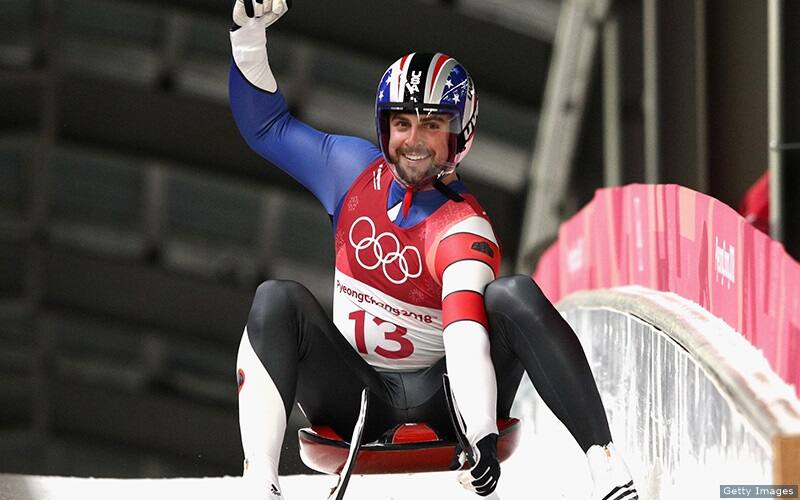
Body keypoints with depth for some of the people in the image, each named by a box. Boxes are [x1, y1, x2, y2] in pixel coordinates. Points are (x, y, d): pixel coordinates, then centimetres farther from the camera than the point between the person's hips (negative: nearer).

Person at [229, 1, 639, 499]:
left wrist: (483, 433, -47)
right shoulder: (355, 169, 1)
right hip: (358, 401, 4)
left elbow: (466, 334, -32)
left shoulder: (464, 228, -16)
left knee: (515, 297, -28)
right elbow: (267, 125, 13)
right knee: (279, 300, -22)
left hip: (442, 399, -4)